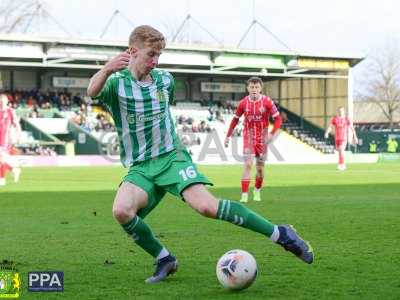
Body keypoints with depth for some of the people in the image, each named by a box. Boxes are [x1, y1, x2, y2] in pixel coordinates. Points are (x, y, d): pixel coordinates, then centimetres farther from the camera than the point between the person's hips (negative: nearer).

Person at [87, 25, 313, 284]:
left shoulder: (165, 79, 6)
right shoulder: (117, 83, -7)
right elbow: (92, 92, -32)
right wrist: (106, 70, -52)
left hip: (172, 156, 1)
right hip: (140, 167, 0)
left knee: (207, 206, -23)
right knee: (121, 210, -30)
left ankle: (280, 234, -12)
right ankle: (164, 260, -7)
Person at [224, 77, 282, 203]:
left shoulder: (267, 101, -10)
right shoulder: (243, 103, -4)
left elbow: (278, 119, -8)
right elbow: (235, 119, 9)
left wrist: (272, 133, -21)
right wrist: (228, 136, 8)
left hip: (262, 138, 0)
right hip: (248, 137, 0)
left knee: (260, 167, 8)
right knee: (248, 164, -15)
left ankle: (257, 191, 33)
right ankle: (244, 195, -17)